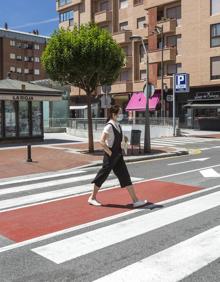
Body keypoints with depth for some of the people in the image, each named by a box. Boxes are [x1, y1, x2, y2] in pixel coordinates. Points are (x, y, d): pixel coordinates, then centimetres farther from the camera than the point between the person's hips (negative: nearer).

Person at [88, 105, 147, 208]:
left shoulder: (118, 125, 8)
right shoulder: (109, 126, -18)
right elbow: (102, 141, -24)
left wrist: (119, 151, 15)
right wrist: (110, 152, -19)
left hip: (118, 156, 8)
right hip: (110, 156, -8)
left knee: (125, 176, 6)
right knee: (103, 176, 5)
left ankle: (135, 200, 8)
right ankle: (92, 198, 23)